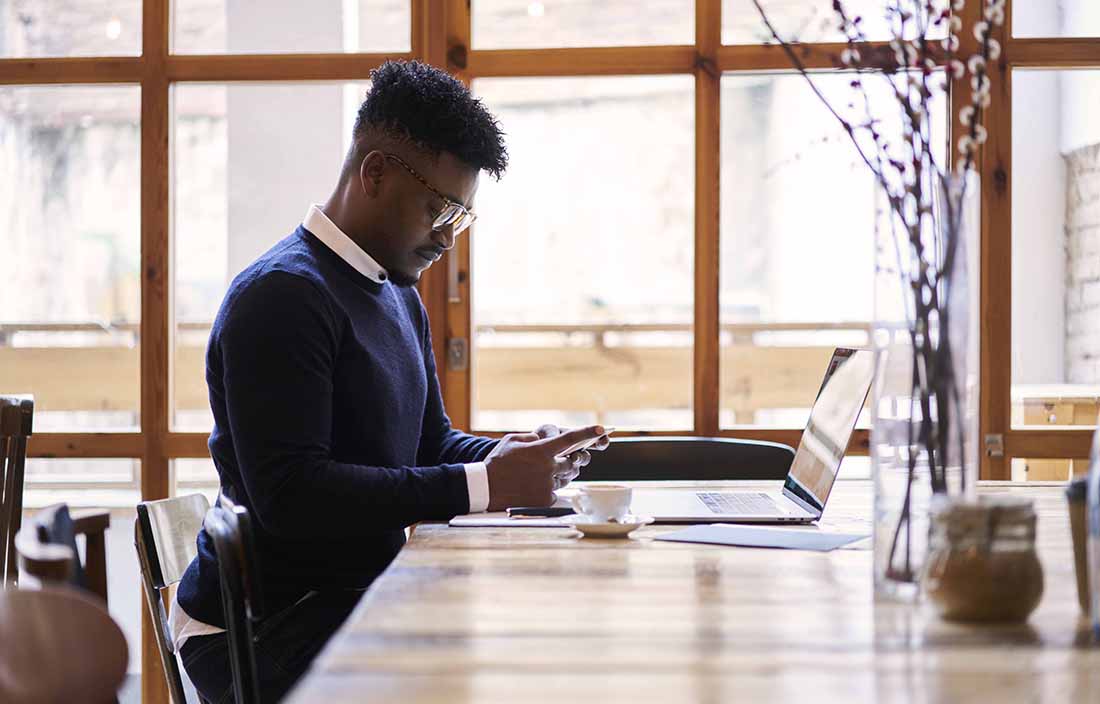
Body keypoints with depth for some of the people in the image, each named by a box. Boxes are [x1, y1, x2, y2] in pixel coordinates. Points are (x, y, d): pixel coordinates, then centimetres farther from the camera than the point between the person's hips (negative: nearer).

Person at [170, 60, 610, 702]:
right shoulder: (282, 295, -15)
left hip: (355, 596, 9)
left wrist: (523, 459, 0)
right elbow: (289, 493, -25)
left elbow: (433, 445, 23)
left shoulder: (400, 298, 18)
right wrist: (485, 485, -25)